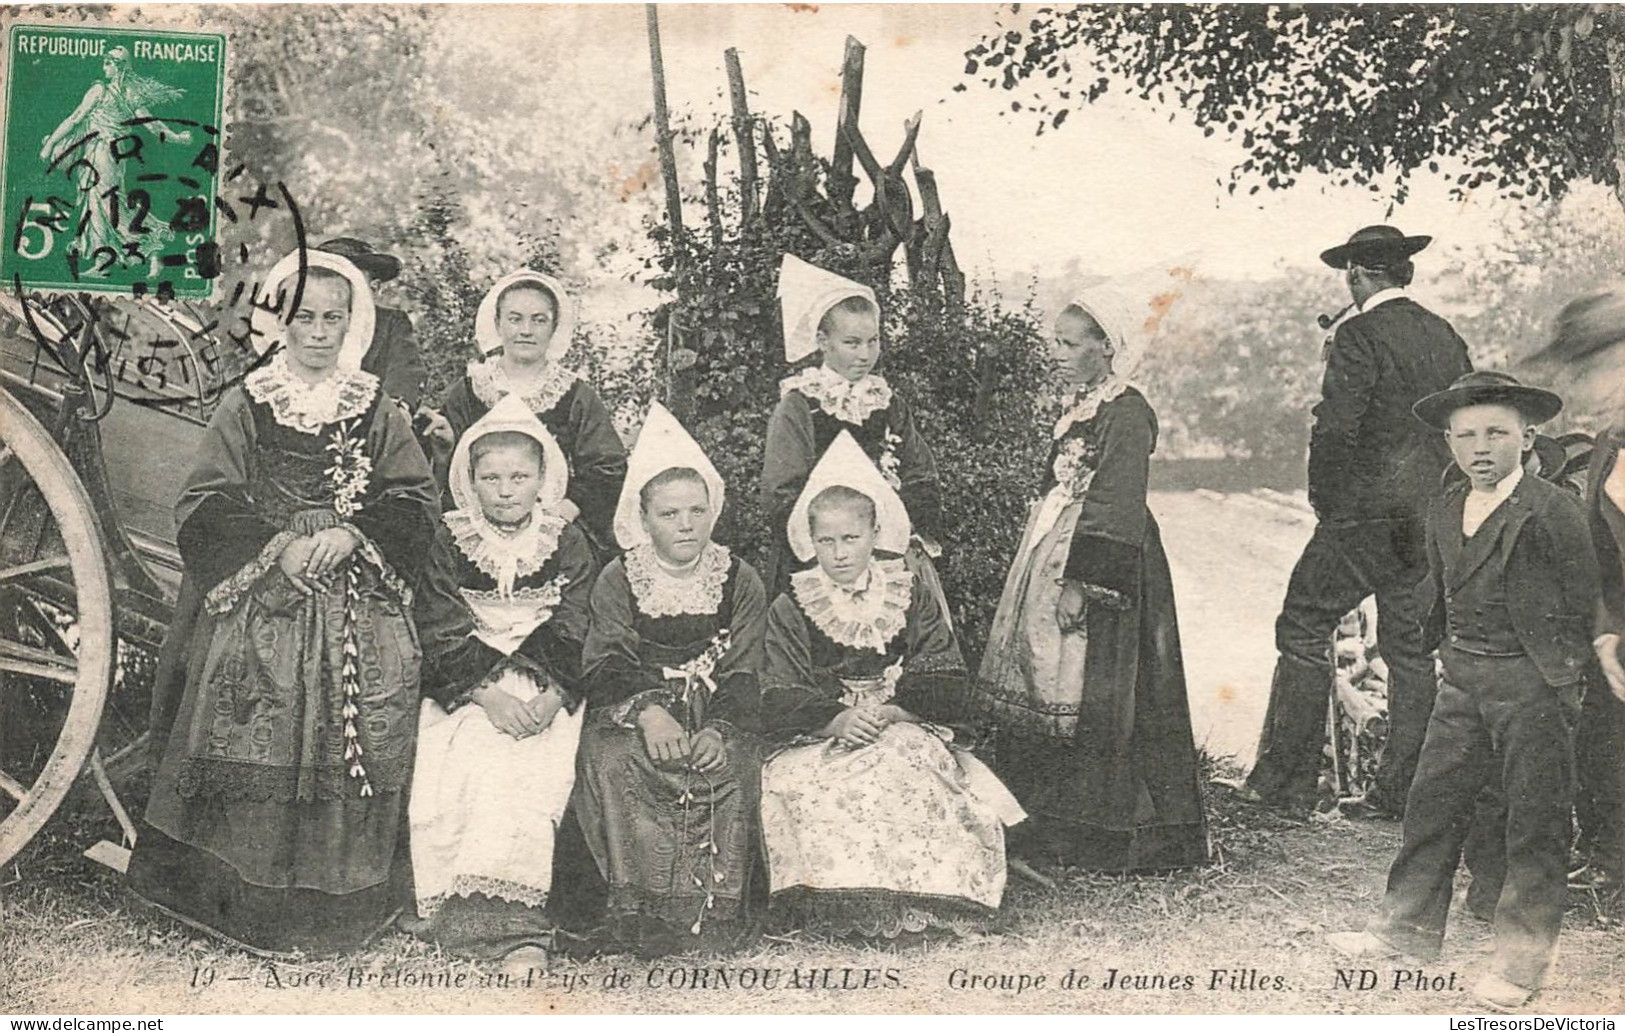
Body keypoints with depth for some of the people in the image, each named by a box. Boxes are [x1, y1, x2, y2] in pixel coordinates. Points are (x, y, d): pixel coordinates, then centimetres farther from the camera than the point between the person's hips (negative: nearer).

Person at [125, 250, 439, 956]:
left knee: (351, 747, -6)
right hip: (259, 601, -1)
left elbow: (416, 502, 5)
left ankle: (336, 911, 3)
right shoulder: (245, 407, 9)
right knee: (256, 749, -7)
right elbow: (205, 508, 2)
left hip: (358, 606, 1)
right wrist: (278, 546, -12)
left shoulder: (378, 414, 12)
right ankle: (246, 907, 2)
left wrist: (350, 535, -12)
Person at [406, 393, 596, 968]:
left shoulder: (568, 546, 9)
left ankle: (518, 927, -33)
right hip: (465, 693, 1)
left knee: (530, 776, -28)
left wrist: (551, 697, -17)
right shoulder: (450, 544, 8)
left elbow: (573, 636, 1)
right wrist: (489, 696, -16)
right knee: (464, 769, -27)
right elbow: (443, 635, -1)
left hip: (546, 695, -1)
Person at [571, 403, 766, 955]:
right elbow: (607, 666, -4)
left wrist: (718, 729, -21)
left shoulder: (739, 580, 7)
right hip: (631, 711, 0)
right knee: (614, 763, -32)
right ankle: (640, 910, -29)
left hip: (716, 716, 0)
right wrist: (648, 711, -25)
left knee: (731, 768, -32)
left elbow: (744, 676, 0)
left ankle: (715, 912, -24)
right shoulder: (617, 580, 6)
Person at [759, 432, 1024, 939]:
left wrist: (891, 711, -18)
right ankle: (841, 904, -22)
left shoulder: (911, 598, 11)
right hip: (819, 741, 0)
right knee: (791, 781, -33)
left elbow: (944, 684, 1)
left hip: (905, 731, 0)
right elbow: (778, 701, -4)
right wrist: (836, 719, -23)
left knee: (905, 764, -35)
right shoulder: (789, 611, 9)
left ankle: (909, 905, -24)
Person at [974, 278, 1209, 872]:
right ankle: (1047, 829, 20)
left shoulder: (1126, 415, -14)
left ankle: (1109, 837, 5)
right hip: (1054, 564, 10)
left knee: (1089, 705, -5)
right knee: (1044, 699, 12)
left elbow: (1115, 511, -20)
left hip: (1099, 571, -10)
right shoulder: (1083, 409, 14)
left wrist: (1080, 582, -23)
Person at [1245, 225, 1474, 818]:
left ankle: (1289, 780, -2)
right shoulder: (1446, 337, 11)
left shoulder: (1359, 336, -11)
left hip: (1368, 513, -7)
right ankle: (1401, 791, 14)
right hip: (1430, 520, 7)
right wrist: (1441, 498, 20)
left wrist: (1323, 502, -4)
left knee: (1304, 628, 0)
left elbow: (1336, 427, -17)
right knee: (1411, 647, 11)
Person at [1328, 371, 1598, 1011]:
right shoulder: (1443, 513, 8)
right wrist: (1450, 656, 14)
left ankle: (1522, 959, 12)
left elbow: (1582, 604, -7)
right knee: (1431, 805, 10)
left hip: (1532, 684, -6)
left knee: (1535, 822, 2)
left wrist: (1564, 679, -6)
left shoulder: (1552, 510, -11)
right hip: (1461, 681, 6)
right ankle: (1409, 929, 23)